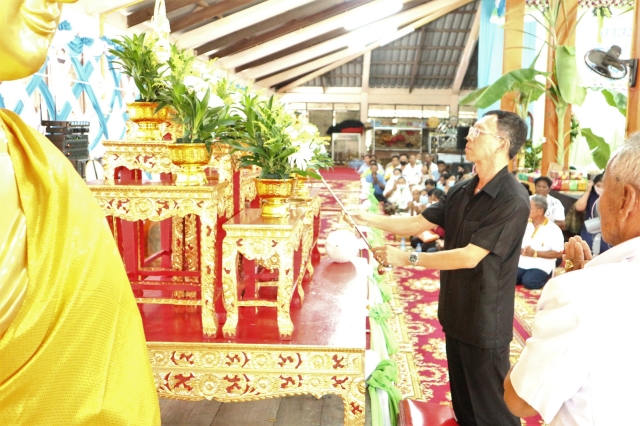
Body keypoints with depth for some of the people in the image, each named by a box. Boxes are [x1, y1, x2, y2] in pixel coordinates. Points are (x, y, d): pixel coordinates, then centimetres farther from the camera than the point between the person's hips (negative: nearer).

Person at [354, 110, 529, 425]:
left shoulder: (512, 201, -22)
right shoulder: (461, 191, 4)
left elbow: (470, 257, -26)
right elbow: (418, 223, 7)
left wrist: (407, 259, -23)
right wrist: (370, 219, -2)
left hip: (485, 322, -8)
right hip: (456, 315, 8)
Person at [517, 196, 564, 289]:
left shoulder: (553, 229, -5)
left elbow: (558, 253, -9)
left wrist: (535, 253, -16)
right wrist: (521, 251, -13)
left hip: (541, 266, -3)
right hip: (521, 263, 3)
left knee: (528, 282, -30)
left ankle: (544, 278, 0)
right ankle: (523, 276, 3)